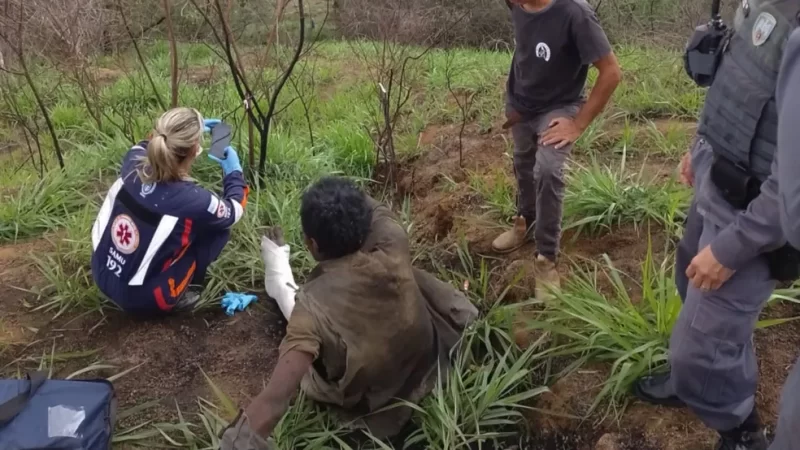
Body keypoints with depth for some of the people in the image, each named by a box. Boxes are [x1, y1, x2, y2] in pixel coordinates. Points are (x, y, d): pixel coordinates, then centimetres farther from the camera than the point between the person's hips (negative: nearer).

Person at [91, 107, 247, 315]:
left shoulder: (132, 163, -13)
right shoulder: (190, 199, -28)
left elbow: (147, 145, 15)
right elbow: (233, 211, -4)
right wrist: (234, 171, 11)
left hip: (102, 277, 6)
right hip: (142, 299, -6)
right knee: (218, 226, 1)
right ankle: (179, 295, 8)